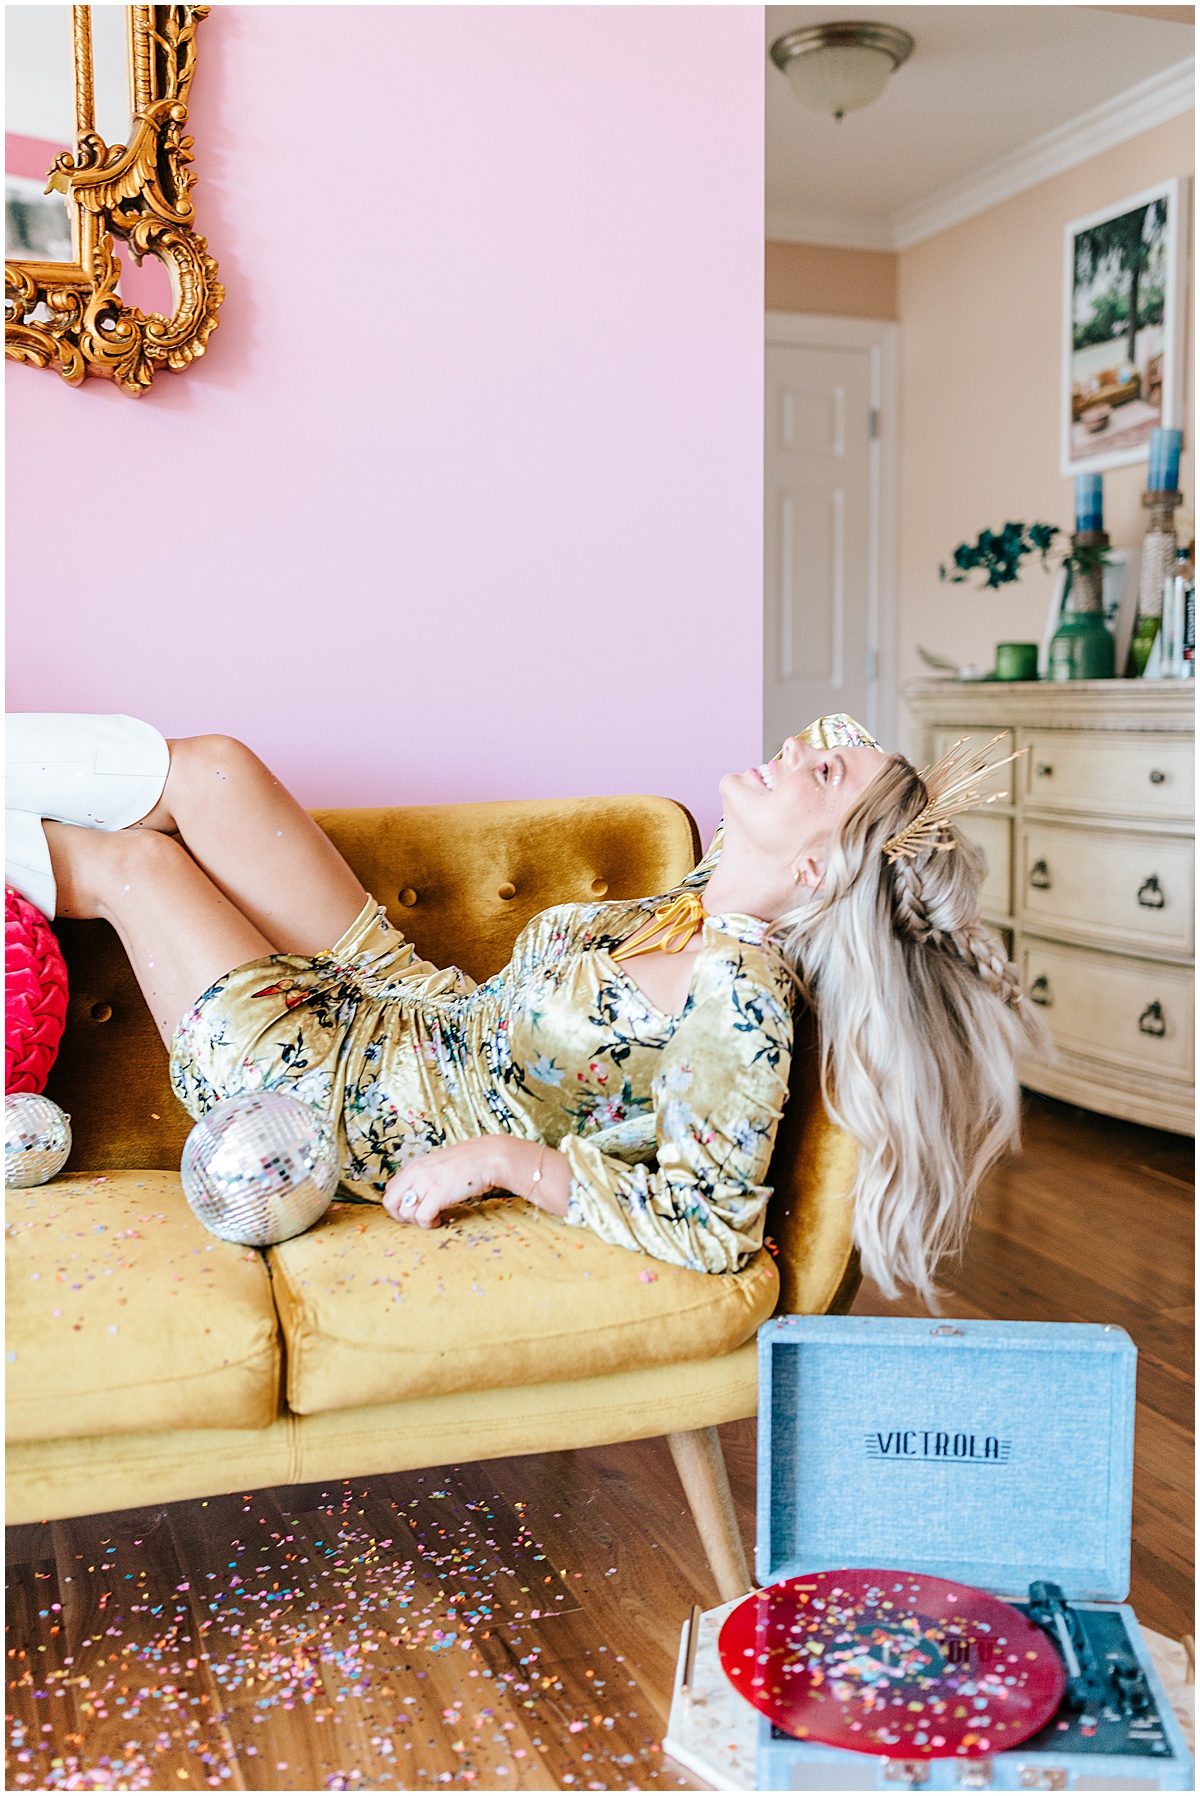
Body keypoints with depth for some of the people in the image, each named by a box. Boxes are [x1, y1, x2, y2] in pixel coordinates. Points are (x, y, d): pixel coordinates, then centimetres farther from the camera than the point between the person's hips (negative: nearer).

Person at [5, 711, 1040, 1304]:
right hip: (412, 1006, 7)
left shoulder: (740, 1001, -30)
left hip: (347, 1110, -7)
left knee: (135, 862, 0)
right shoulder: (711, 896, -6)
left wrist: (496, 1157, -29)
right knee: (210, 769, 5)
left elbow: (707, 1226, -31)